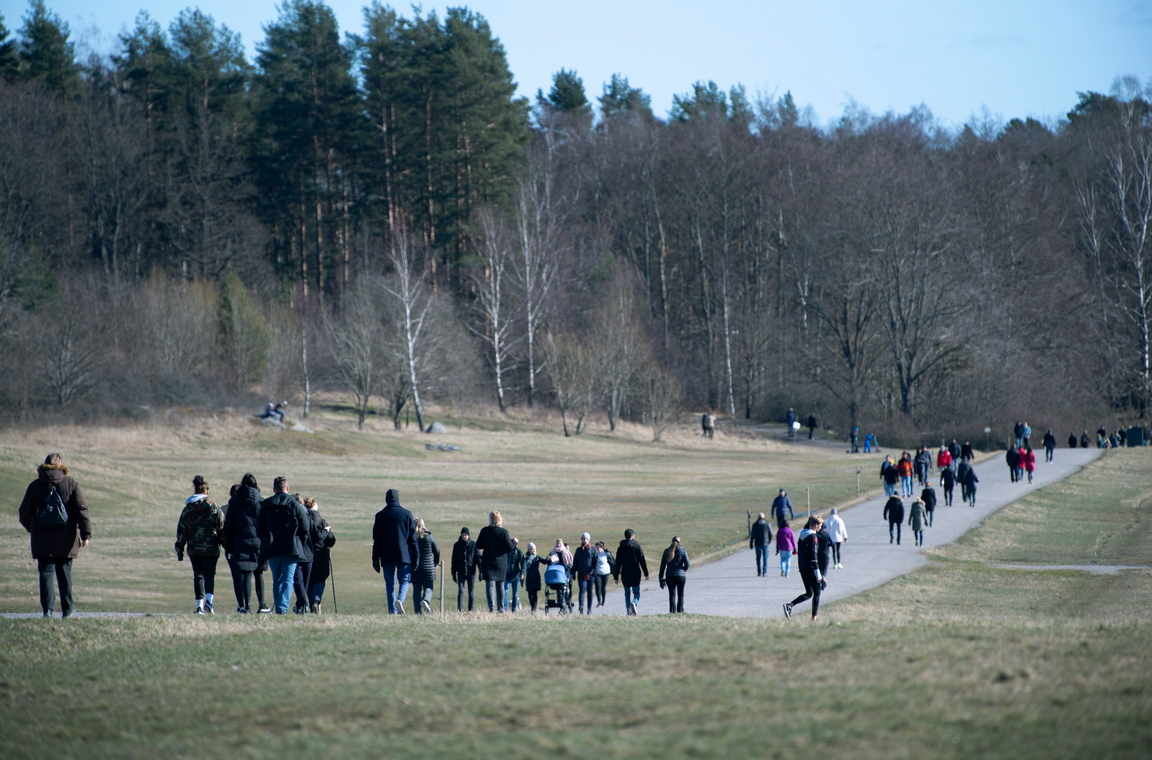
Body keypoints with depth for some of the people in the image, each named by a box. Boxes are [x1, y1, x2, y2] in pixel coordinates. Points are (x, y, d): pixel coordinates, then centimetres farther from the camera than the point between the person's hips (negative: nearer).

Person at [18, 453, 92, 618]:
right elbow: (82, 510, -7)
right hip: (65, 542, 0)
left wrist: (31, 529, 27)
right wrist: (86, 534, -7)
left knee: (46, 573, 2)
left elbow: (24, 513, 8)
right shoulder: (71, 484, 0)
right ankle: (68, 609, 16)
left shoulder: (34, 486, 2)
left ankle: (48, 608, -9)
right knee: (65, 573, 11)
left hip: (42, 541, 0)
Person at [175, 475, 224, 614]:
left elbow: (181, 531, 5)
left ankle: (200, 605, 5)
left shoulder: (188, 509, 4)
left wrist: (179, 550, 10)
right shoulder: (215, 508, -1)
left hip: (193, 549, 2)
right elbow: (222, 529, 0)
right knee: (209, 574, -1)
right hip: (211, 548, -2)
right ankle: (209, 599, -25)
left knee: (198, 575, 10)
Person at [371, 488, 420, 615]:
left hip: (386, 556, 1)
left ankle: (392, 610, 1)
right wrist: (416, 557, 5)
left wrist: (375, 559, 8)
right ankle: (400, 599, -22)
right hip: (404, 555, -1)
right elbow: (413, 538, 1)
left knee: (390, 583, 7)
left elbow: (376, 540, 4)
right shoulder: (407, 514, 0)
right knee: (404, 580, 6)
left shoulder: (380, 516, 2)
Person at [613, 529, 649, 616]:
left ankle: (629, 611, 4)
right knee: (636, 592, 6)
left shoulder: (620, 548, 3)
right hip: (635, 573, -2)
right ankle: (634, 603, -25)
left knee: (627, 593, 11)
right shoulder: (637, 546, -2)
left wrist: (616, 576, 6)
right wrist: (646, 574, 2)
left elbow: (618, 563, 3)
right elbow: (642, 561, -3)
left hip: (625, 574, 2)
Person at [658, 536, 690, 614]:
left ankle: (672, 611, -12)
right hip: (681, 575, -1)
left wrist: (661, 578, 6)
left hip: (669, 576, 1)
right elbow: (687, 563, -8)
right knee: (680, 595, 12)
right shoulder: (682, 551, -2)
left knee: (672, 595, 1)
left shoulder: (667, 551, 4)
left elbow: (663, 565, 3)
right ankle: (680, 611, 11)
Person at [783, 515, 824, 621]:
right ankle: (814, 617, 2)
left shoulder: (802, 535, 12)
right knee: (817, 593, 4)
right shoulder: (813, 537, -15)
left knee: (808, 594, 13)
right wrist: (818, 574, -18)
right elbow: (813, 556, -19)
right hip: (811, 569, -8)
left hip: (802, 569, 8)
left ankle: (789, 605, -6)